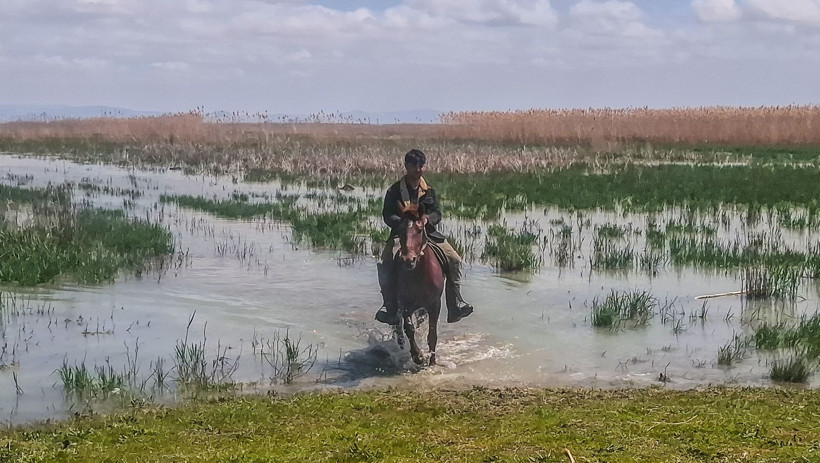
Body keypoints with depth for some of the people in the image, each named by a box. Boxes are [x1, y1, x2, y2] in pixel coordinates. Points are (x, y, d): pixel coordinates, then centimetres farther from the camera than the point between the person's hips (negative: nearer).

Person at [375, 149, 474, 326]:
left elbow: (437, 213, 8)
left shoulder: (429, 191, 13)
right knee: (384, 265, -28)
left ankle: (456, 306, -9)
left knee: (455, 260, -14)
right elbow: (387, 216, -4)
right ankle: (390, 306, -16)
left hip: (427, 233, 3)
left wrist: (428, 218, -16)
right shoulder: (394, 191, 2)